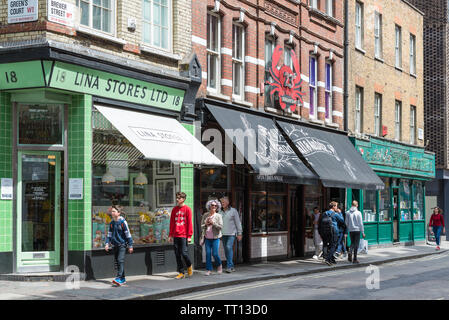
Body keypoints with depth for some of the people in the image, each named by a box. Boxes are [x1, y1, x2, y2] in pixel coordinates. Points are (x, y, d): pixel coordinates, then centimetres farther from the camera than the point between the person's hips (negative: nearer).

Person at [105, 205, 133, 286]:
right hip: (115, 245, 7)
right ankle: (123, 279, 16)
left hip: (122, 244, -7)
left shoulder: (123, 222, -10)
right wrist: (107, 243, 2)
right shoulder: (111, 223, 7)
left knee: (120, 260, -18)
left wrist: (130, 246, -5)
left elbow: (128, 234, -7)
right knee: (116, 262, 7)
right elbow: (109, 234, 15)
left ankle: (119, 278, -24)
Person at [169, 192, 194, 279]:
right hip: (176, 236, 5)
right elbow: (172, 223, 14)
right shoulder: (174, 209, 12)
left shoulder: (187, 209, -2)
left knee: (184, 253, -10)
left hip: (184, 235, -5)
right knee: (177, 255, 4)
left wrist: (189, 235, -9)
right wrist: (170, 235, 10)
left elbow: (189, 223, -5)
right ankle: (181, 272, 11)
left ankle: (189, 266, 19)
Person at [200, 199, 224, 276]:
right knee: (208, 253, -1)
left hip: (215, 238, -3)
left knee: (215, 253, -6)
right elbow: (201, 226, 12)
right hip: (207, 238, 3)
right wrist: (206, 224, -8)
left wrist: (213, 223, -16)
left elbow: (220, 227, -7)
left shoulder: (218, 216, 0)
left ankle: (219, 265, 21)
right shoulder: (205, 215, 9)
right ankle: (209, 270, 5)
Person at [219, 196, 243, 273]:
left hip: (231, 233, -5)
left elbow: (238, 223, -1)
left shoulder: (233, 211, -2)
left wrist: (239, 233, -4)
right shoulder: (220, 212, 9)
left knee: (229, 247, -18)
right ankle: (232, 267, 15)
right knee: (226, 250, 6)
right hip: (223, 234, 5)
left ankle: (229, 266, -17)